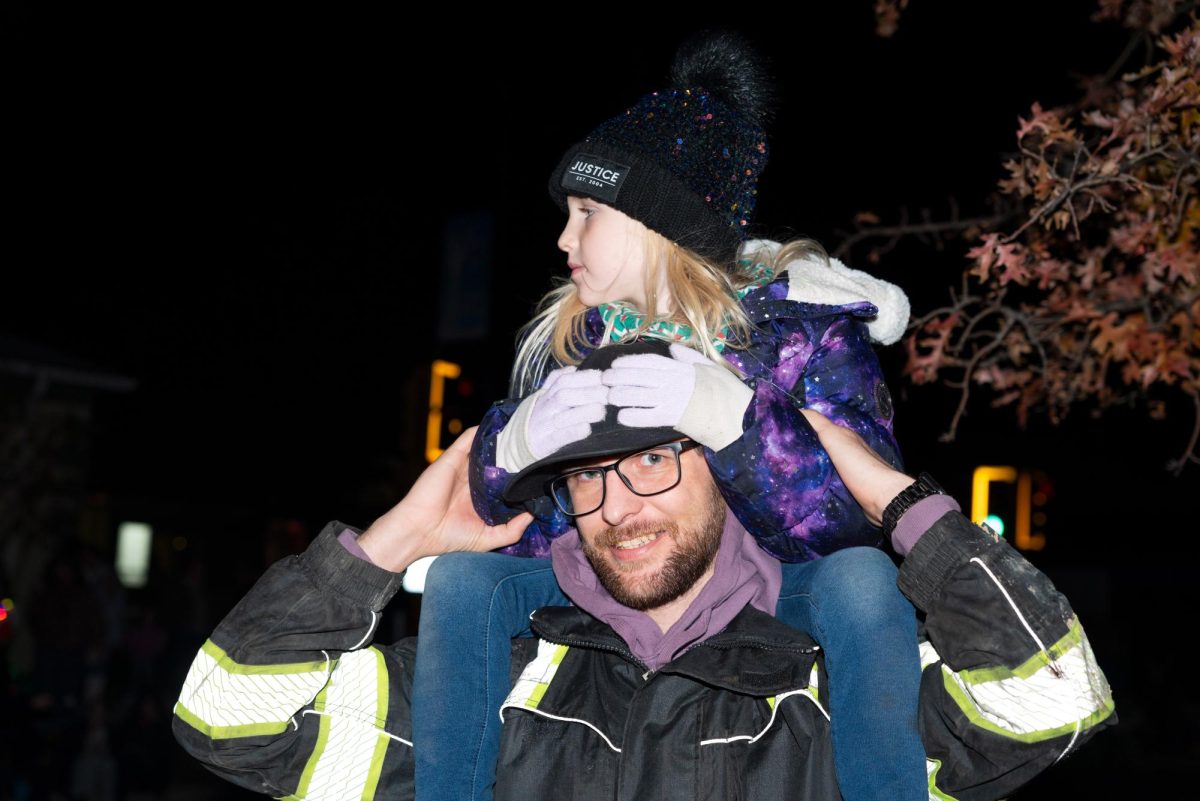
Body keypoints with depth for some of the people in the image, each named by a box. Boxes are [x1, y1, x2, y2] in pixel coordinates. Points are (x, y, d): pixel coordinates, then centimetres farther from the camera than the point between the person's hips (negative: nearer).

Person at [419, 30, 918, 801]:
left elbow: (864, 512, -26)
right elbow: (521, 527, -4)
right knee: (464, 574, -13)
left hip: (778, 593, -4)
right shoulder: (579, 333, -1)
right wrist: (518, 444, -28)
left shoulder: (804, 321, -13)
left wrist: (733, 418, -41)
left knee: (863, 584, -33)